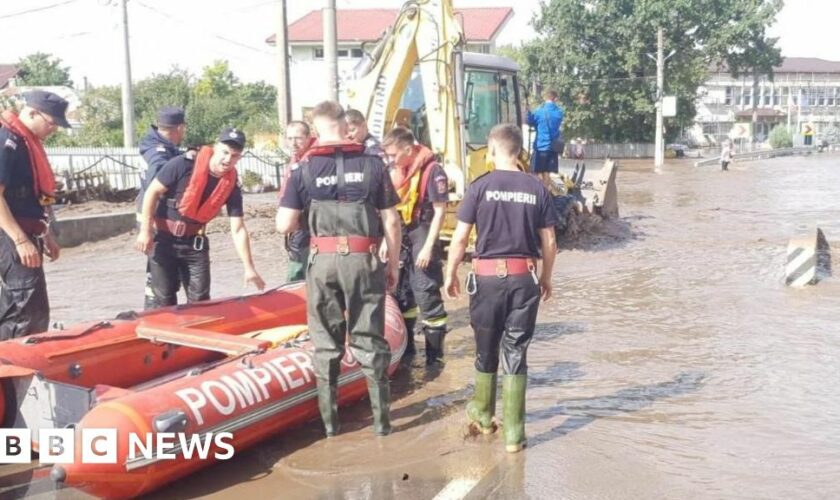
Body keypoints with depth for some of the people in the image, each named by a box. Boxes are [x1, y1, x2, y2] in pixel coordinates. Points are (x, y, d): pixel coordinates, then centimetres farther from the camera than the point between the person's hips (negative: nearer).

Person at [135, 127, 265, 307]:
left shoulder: (231, 187, -10)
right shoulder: (184, 164, -21)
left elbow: (238, 230, -8)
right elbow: (152, 192, -12)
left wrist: (249, 268, -13)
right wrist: (145, 231, -14)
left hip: (194, 243, 3)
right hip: (163, 239, -3)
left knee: (200, 299, 1)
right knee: (164, 299, 3)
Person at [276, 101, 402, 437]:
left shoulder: (305, 171, -1)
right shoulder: (372, 165, -2)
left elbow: (284, 225, -3)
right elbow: (391, 222, -1)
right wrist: (393, 265, 8)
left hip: (322, 261, 0)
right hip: (363, 260, 0)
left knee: (326, 341, 12)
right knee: (369, 339, 9)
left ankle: (329, 419, 18)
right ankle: (381, 418, 14)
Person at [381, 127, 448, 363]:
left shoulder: (432, 171, -14)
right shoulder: (395, 171, 9)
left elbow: (439, 211, -15)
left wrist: (428, 247, -17)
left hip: (421, 239, -8)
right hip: (400, 240, 8)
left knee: (427, 297, -5)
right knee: (401, 293, 15)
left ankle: (435, 355, 4)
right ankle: (405, 346, 30)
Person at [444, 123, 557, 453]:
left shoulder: (480, 187, -6)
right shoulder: (537, 190, 0)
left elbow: (460, 238, -6)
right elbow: (549, 242, 3)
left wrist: (451, 273, 7)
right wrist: (546, 277, 17)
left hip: (488, 277, -1)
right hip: (525, 278, 1)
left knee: (486, 350, 16)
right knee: (516, 354, 6)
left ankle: (483, 415, 35)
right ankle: (513, 432, 7)